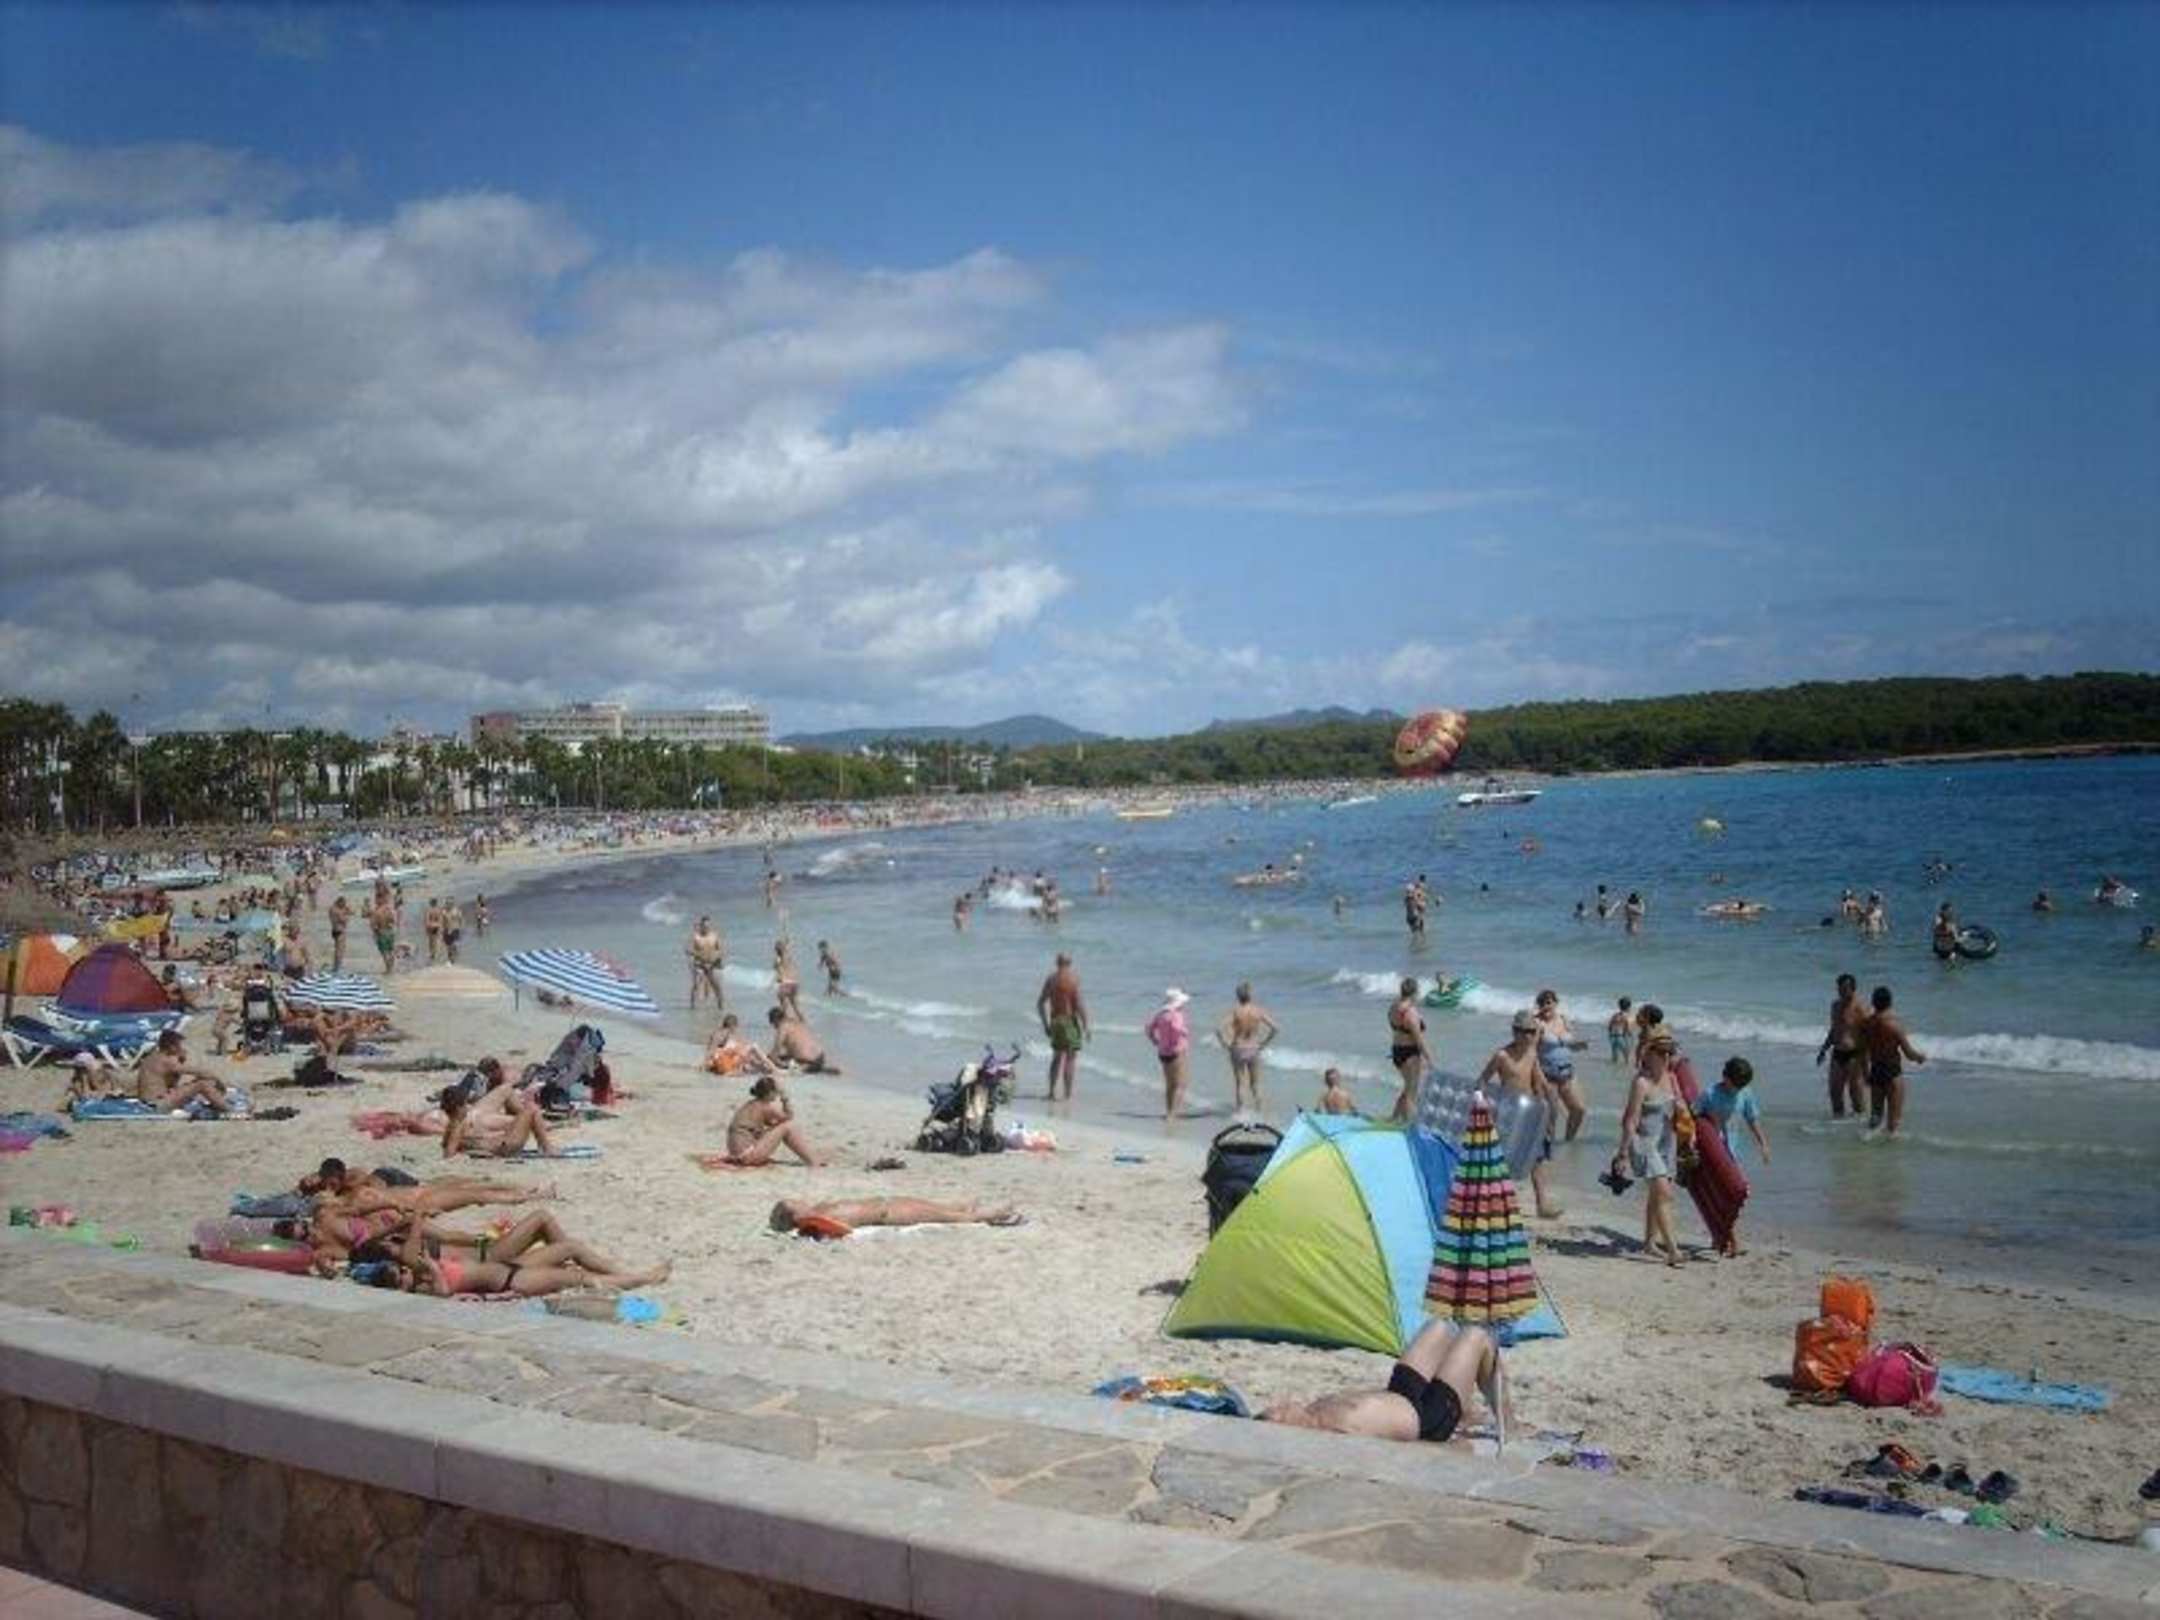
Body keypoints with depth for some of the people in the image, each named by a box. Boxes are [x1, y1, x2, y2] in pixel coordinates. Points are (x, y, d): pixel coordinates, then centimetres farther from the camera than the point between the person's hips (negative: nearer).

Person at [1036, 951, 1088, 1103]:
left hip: (1055, 1021, 5)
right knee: (1071, 1058, 1)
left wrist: (1045, 1024, 17)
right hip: (1070, 1021, -5)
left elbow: (1040, 1002, 9)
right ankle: (1068, 1095, -1)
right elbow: (1080, 1003, -16)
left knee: (1057, 1056, 18)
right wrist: (1086, 1027, -10)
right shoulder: (1073, 978, -12)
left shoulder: (1050, 979, 6)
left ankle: (1052, 1091, 16)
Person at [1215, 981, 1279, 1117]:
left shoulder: (1234, 1012, -13)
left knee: (1239, 1082, 12)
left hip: (1238, 1050, -2)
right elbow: (1275, 1029, -6)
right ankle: (1258, 1107, 16)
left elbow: (1219, 1029, -23)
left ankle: (1240, 1109, 15)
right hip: (1253, 1050, 2)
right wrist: (1263, 1044, 2)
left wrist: (1226, 1045, -9)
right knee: (1255, 1082, 18)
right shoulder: (1258, 1011, -7)